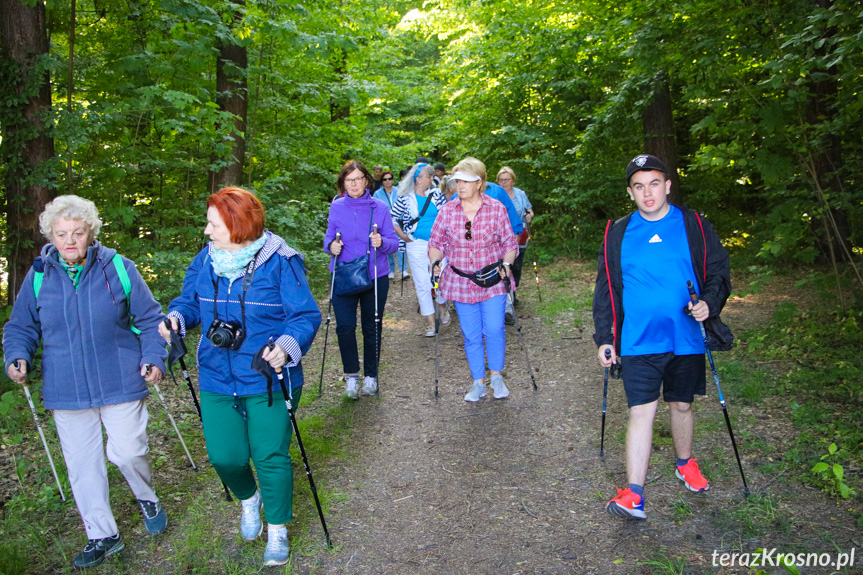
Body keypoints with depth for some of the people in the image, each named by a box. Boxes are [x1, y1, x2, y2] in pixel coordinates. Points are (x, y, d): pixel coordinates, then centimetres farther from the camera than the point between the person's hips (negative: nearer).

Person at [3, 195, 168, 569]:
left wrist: (154, 359, -10)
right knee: (81, 464, 9)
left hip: (119, 383, -2)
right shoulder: (39, 275, 1)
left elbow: (150, 320, 3)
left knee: (127, 451, -3)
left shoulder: (118, 268, -4)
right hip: (66, 391, 3)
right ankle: (102, 536, 27)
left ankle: (147, 499, 31)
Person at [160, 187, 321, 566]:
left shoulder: (280, 261, -15)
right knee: (224, 456, 8)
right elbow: (190, 300, 13)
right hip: (217, 380, 4)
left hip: (268, 381, -4)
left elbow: (306, 315, -15)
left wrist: (287, 345, -33)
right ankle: (249, 499, 44)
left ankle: (277, 529, 30)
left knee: (270, 456, 4)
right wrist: (176, 318, -9)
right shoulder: (206, 259, 1)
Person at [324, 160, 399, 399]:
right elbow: (329, 237, 11)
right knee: (344, 326, -9)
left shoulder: (380, 208, -1)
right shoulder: (337, 207, 3)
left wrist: (382, 242, -22)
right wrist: (331, 245, -12)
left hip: (375, 278, -1)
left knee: (372, 328, 8)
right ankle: (351, 375, 11)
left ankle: (371, 376, 25)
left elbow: (394, 242, 0)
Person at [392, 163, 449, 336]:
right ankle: (430, 322, 7)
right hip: (416, 245, -2)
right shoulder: (405, 198, -1)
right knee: (422, 283, 0)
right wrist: (402, 235, -1)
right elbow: (393, 218, 5)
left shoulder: (436, 194, 5)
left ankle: (443, 307, 34)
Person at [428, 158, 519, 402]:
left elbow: (510, 243, 5)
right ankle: (478, 383, 19)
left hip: (492, 280, -1)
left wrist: (506, 264, -12)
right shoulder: (447, 210, 1)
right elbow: (436, 242, 8)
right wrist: (435, 262, -10)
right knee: (471, 335, 5)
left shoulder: (496, 209, -2)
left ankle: (496, 377, 18)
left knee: (494, 329, -5)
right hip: (461, 282, 1)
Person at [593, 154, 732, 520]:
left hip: (686, 339, 1)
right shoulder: (617, 234, 4)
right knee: (641, 411, -5)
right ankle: (634, 496, -2)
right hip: (638, 342, -1)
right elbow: (605, 289, 8)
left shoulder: (695, 226, 2)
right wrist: (603, 338, 4)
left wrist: (709, 303, -15)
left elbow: (719, 274, 6)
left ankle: (685, 464, 42)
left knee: (681, 405, 15)